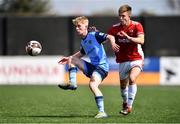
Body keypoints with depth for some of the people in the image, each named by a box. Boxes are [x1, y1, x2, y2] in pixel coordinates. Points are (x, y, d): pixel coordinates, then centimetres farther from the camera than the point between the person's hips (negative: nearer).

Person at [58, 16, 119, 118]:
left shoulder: (94, 35, -8)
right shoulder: (83, 42, 16)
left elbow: (110, 37, -20)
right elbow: (81, 53, 37)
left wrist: (113, 43, -42)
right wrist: (68, 58, 39)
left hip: (102, 66, -9)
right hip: (92, 66, 9)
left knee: (92, 84, -31)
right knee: (71, 59, 13)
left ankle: (102, 112, -31)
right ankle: (72, 83, 0)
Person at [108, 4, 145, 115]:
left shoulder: (137, 26, -8)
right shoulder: (115, 28, 1)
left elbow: (141, 40, -21)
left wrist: (128, 37, -35)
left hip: (136, 59, -4)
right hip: (123, 61, 4)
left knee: (132, 79, -26)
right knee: (123, 84, 10)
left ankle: (130, 105, -20)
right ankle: (125, 103, 37)